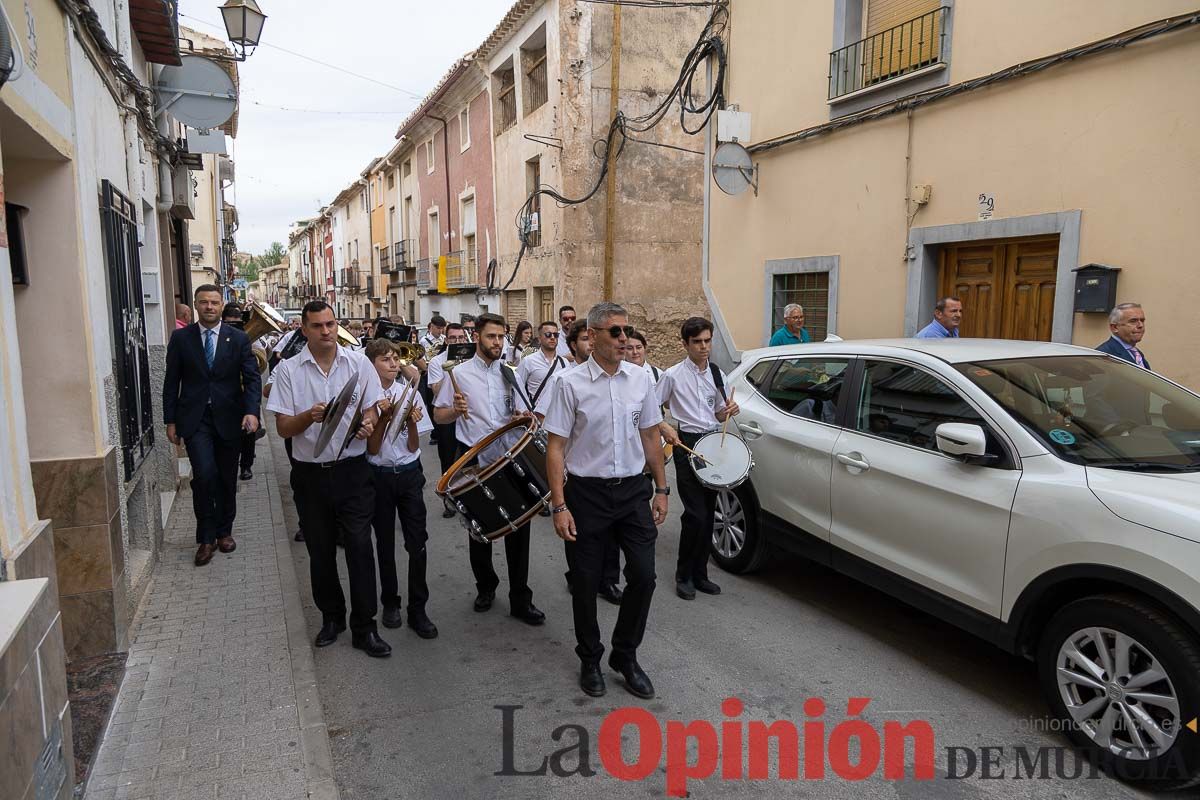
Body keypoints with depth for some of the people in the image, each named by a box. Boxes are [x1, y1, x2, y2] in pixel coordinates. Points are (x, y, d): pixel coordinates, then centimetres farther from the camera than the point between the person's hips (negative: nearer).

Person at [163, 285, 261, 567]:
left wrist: (252, 411, -18)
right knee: (204, 474, -15)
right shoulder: (180, 338, 3)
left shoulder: (238, 338, 2)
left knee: (227, 479, 11)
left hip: (229, 418, 1)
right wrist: (170, 420, 1)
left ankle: (224, 531, 30)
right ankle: (206, 538, 1)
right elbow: (171, 382, 5)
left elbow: (252, 377, -3)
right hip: (195, 418, -1)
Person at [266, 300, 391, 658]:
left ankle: (364, 628, 9)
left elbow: (371, 411, 6)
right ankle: (331, 617, 32)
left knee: (360, 547, -2)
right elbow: (283, 427, -2)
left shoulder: (359, 363, 2)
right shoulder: (288, 370, 0)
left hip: (353, 470, -1)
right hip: (310, 473, 1)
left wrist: (367, 424, -17)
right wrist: (309, 416, -22)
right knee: (320, 551, 13)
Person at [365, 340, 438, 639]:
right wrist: (384, 416, -21)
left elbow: (413, 447, -1)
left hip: (409, 474, 1)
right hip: (379, 476, -1)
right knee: (385, 542, 12)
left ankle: (417, 609, 8)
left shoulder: (409, 394, -1)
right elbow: (372, 449, -9)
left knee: (417, 541, -1)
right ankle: (390, 602, 28)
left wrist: (412, 421, -19)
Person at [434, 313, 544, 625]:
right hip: (475, 461, -1)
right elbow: (438, 416, 2)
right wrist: (456, 410, -20)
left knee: (518, 527, 0)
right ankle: (485, 586, 32)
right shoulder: (459, 373, 0)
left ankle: (520, 599, 8)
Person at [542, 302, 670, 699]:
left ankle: (625, 655, 26)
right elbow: (556, 447, -8)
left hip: (633, 489, 3)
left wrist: (662, 490, 9)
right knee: (587, 581, 9)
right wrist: (559, 505, -12)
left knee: (643, 576, 3)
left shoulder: (640, 379, 2)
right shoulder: (570, 383, -8)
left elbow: (650, 438, 10)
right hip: (587, 491, -3)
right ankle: (590, 659, 32)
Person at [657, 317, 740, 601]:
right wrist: (665, 428, -17)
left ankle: (700, 574, 21)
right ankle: (684, 576, 6)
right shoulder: (673, 375, -5)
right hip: (687, 444, -5)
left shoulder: (717, 374, 11)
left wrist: (729, 411, -2)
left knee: (708, 514, 9)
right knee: (696, 514, -11)